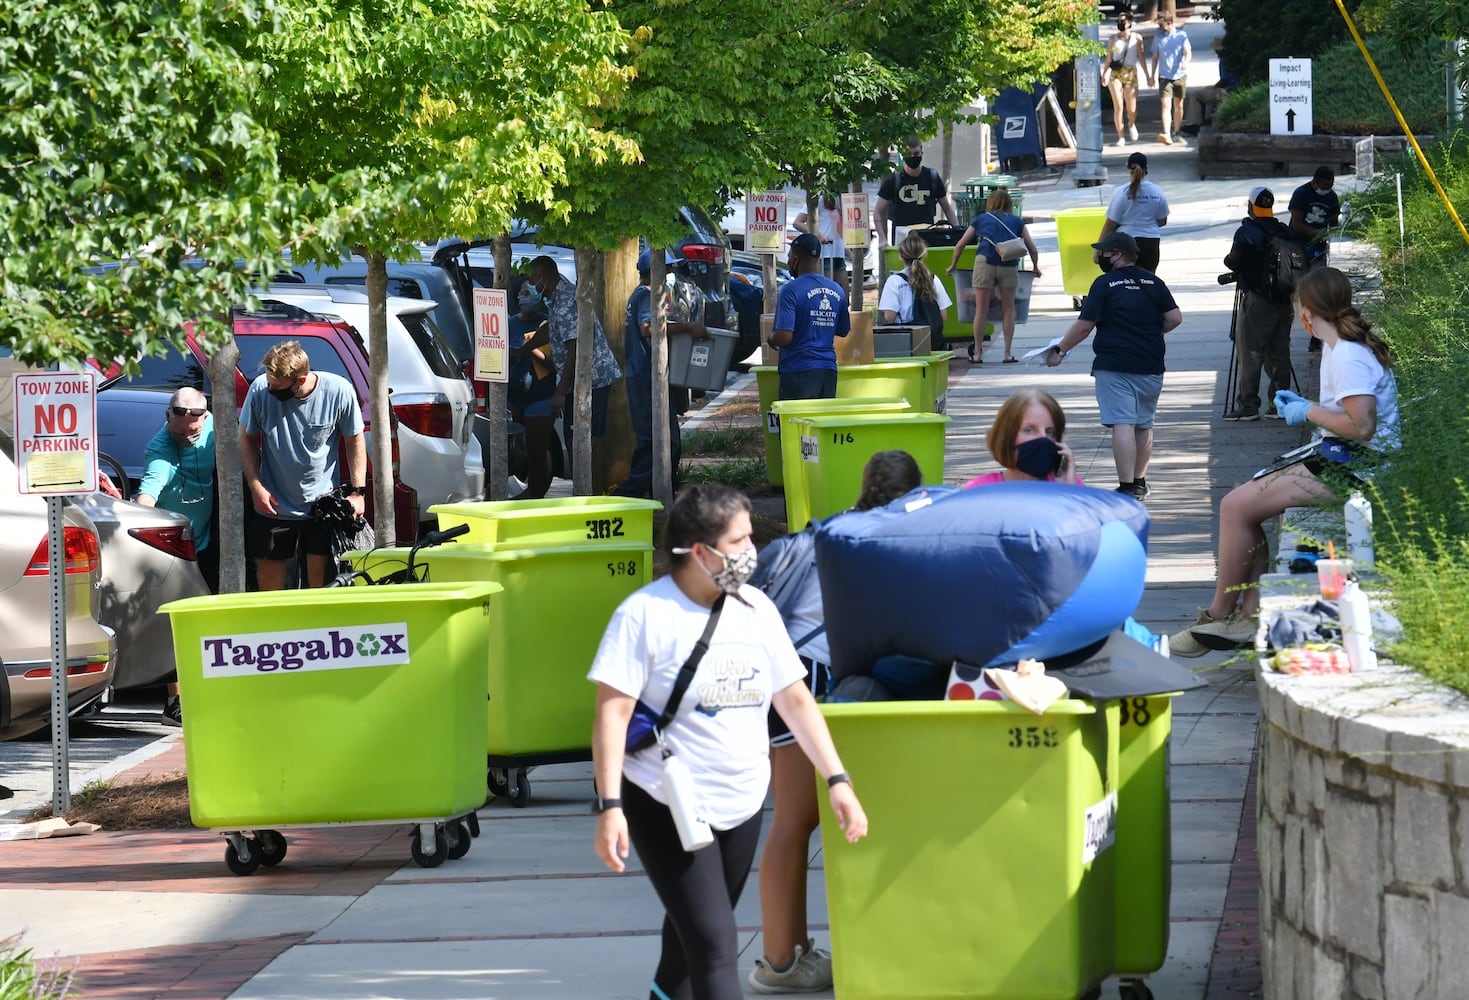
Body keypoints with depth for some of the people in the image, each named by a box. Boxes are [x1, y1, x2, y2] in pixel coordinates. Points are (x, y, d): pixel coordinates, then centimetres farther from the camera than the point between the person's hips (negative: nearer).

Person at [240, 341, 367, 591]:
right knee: (269, 575, 7)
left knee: (321, 575, -1)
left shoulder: (339, 391, -16)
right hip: (274, 503, 1)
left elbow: (355, 441, 0)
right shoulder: (260, 390, -14)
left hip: (323, 502, -1)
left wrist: (358, 491, -3)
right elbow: (247, 438, 3)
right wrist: (255, 486, -5)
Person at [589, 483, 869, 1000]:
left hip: (741, 803, 6)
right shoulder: (645, 614, -13)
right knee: (714, 941, -14)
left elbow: (795, 700, 10)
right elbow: (612, 712, -15)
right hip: (667, 805, -6)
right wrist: (609, 806, -22)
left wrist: (837, 781, 4)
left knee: (693, 928, 18)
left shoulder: (756, 610, 5)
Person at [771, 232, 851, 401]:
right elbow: (843, 331, 17)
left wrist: (771, 338, 4)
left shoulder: (791, 290, -11)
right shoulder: (837, 291, 8)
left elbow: (784, 337, -17)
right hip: (828, 368, 6)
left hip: (798, 369, -6)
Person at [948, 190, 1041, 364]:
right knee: (1008, 309, 9)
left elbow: (960, 246, 25)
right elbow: (1032, 248, 17)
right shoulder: (1017, 221, 20)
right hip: (1009, 265, 0)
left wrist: (953, 265, 39)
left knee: (981, 310, 5)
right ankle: (1008, 354, 9)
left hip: (985, 263, 0)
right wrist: (1035, 268, 33)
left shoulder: (981, 219, 21)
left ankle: (977, 353, 9)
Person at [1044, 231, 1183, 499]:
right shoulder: (1154, 283, 9)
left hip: (1115, 366, -5)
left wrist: (1059, 351, 3)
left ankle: (1127, 487, -21)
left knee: (1122, 424, -11)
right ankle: (1140, 483, 27)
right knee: (1144, 425, 17)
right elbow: (1175, 318, 6)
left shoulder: (1105, 284, -6)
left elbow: (1084, 326, -8)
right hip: (1151, 366, 5)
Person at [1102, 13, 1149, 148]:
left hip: (1131, 74, 0)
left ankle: (1131, 124, 34)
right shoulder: (1113, 39, 8)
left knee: (1131, 109, -1)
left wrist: (1147, 76, 6)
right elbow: (1109, 59, 11)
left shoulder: (1137, 38, 6)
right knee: (1118, 106, -10)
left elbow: (1141, 58, 8)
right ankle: (1121, 137, -5)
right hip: (1115, 74, 0)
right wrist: (1104, 74, 1)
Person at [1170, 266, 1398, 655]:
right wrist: (1303, 405, 14)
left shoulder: (1349, 357, -18)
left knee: (1236, 507, -12)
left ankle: (1219, 614, 0)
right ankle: (1251, 614, -3)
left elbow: (1362, 426, -26)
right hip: (1340, 461, 11)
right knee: (1241, 503, 7)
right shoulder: (1339, 347, 15)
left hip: (1348, 467, -11)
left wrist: (1310, 412, -12)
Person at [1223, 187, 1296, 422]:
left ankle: (1248, 404, -3)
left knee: (1249, 353, -2)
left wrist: (1227, 260, 3)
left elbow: (1234, 261, -21)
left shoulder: (1247, 232, -12)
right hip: (1283, 302, 7)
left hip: (1256, 300, -7)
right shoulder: (1284, 232, 8)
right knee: (1279, 352, 11)